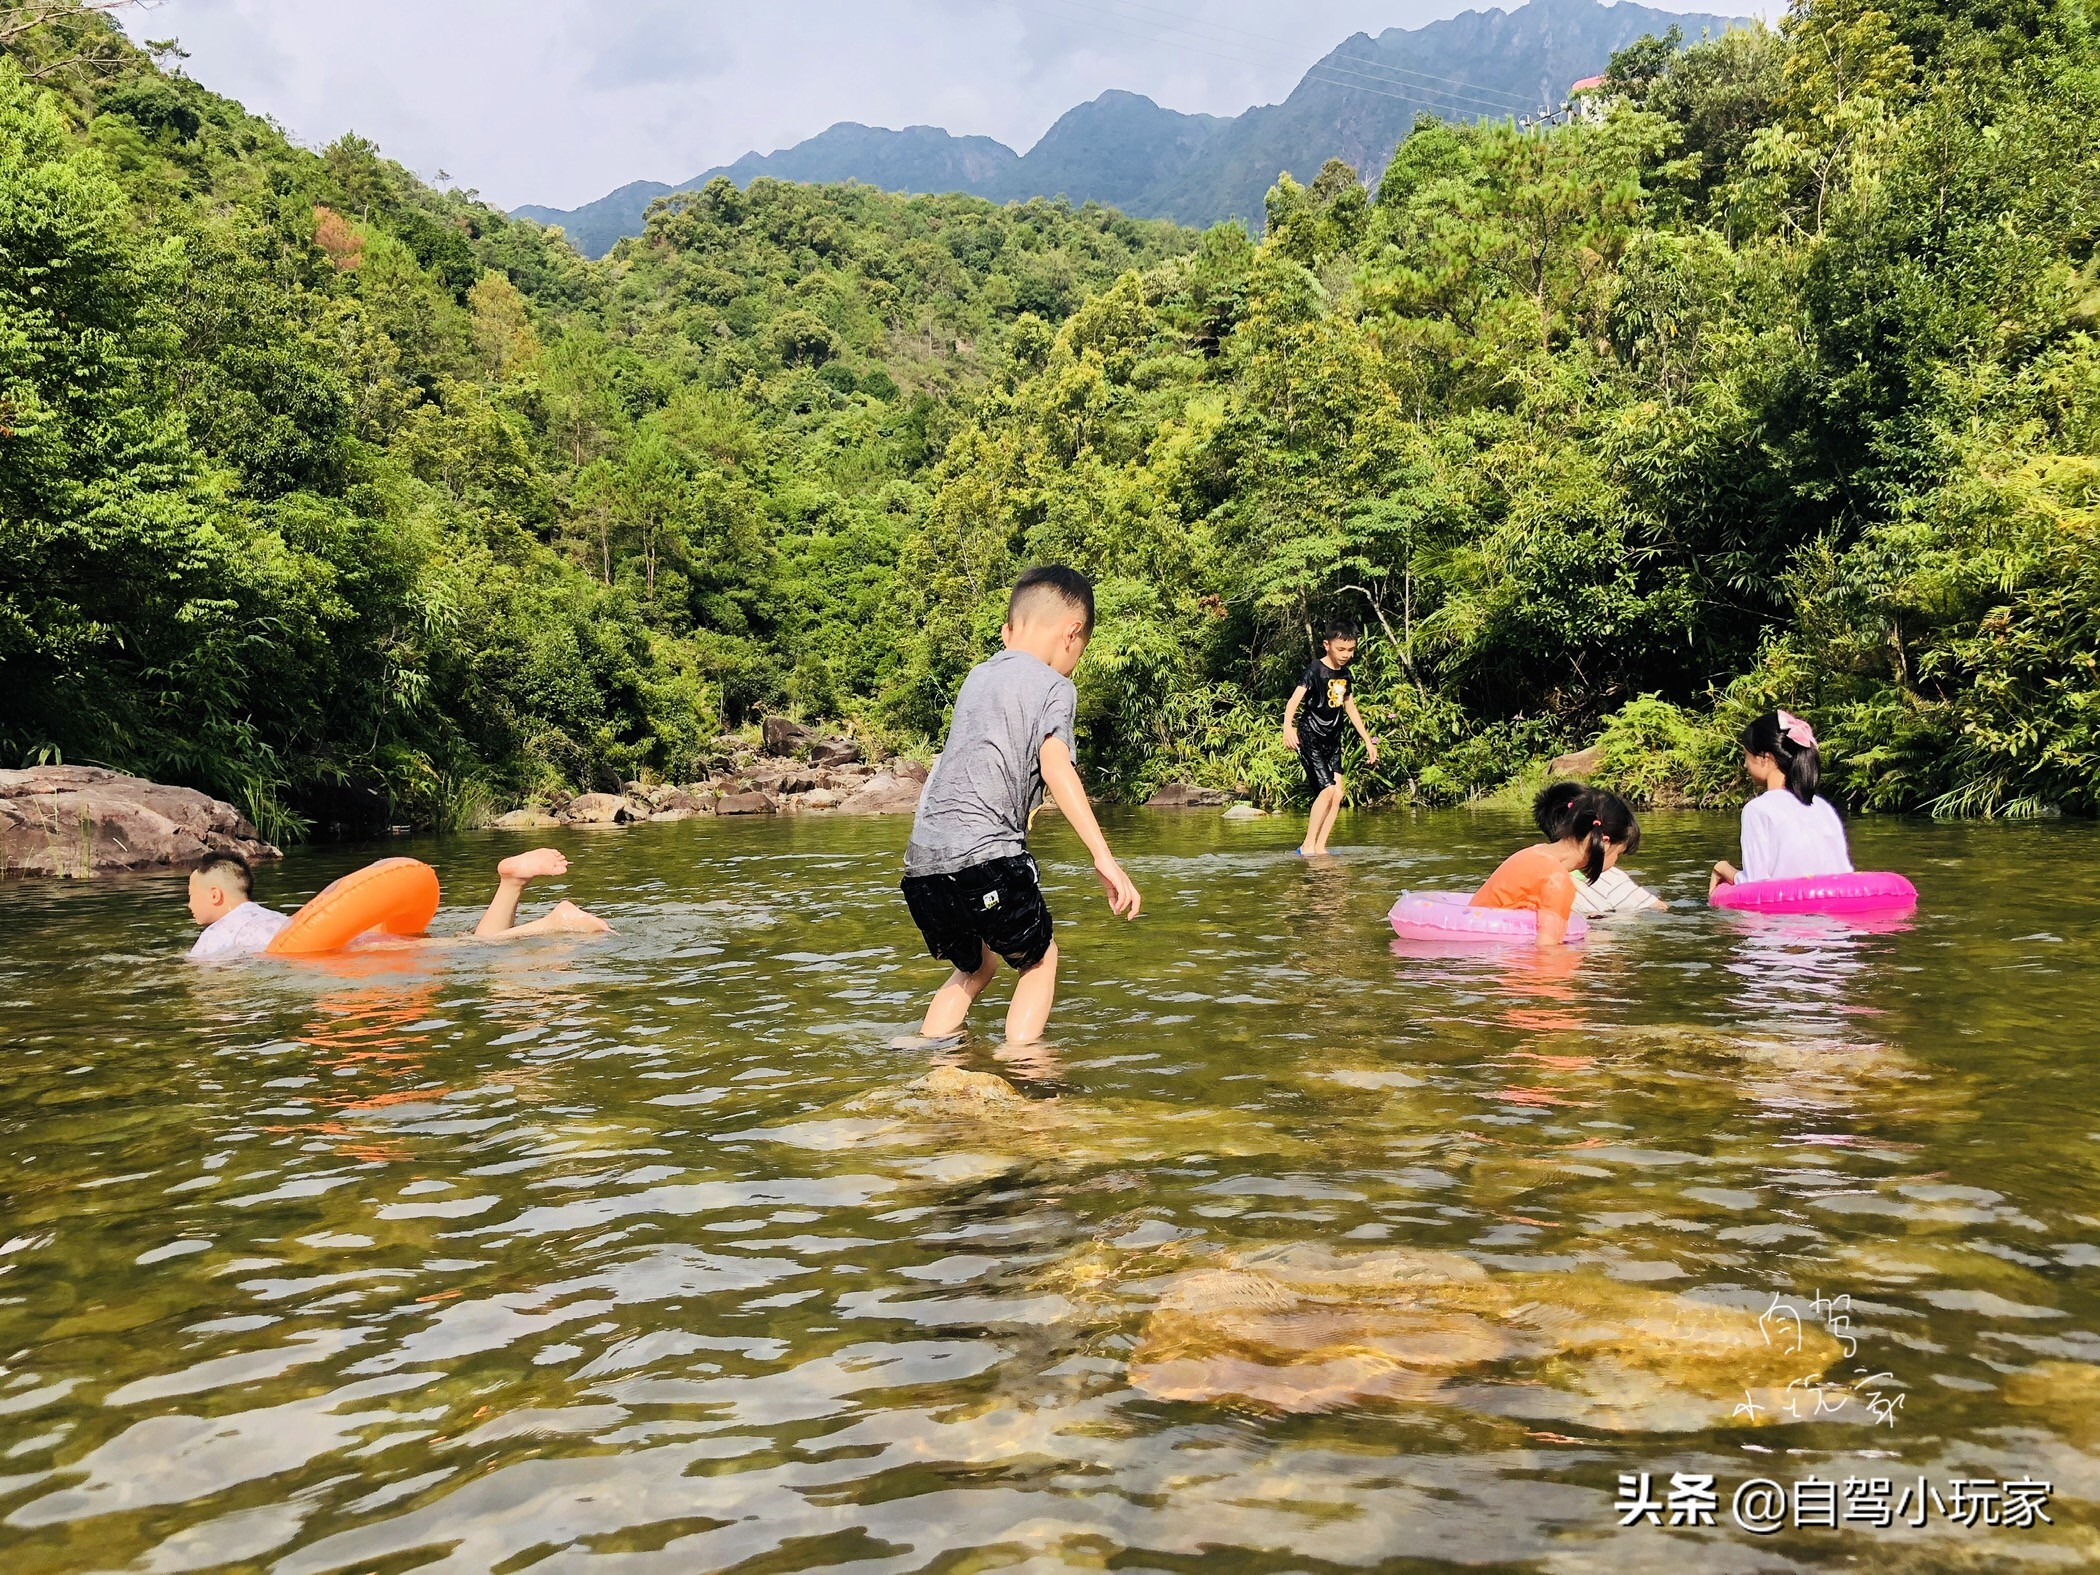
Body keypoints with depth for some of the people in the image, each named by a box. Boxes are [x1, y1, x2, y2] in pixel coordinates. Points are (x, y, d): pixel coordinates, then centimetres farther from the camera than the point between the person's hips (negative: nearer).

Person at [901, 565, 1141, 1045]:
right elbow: (1055, 767, -14)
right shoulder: (1054, 686, 2)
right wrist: (1105, 859, -19)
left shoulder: (977, 676, 22)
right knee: (1039, 957, 16)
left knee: (973, 966, 26)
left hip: (923, 857, 7)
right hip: (985, 852, -7)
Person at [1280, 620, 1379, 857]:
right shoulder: (1314, 670, -12)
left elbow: (1351, 709, 22)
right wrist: (1288, 727, -43)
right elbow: (1294, 700, -25)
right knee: (1327, 789, -17)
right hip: (1310, 738, -7)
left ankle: (1320, 847, 3)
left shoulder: (1344, 674, 11)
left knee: (1338, 793, -2)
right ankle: (1308, 845, -11)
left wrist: (1368, 740, 22)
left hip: (1332, 740, 7)